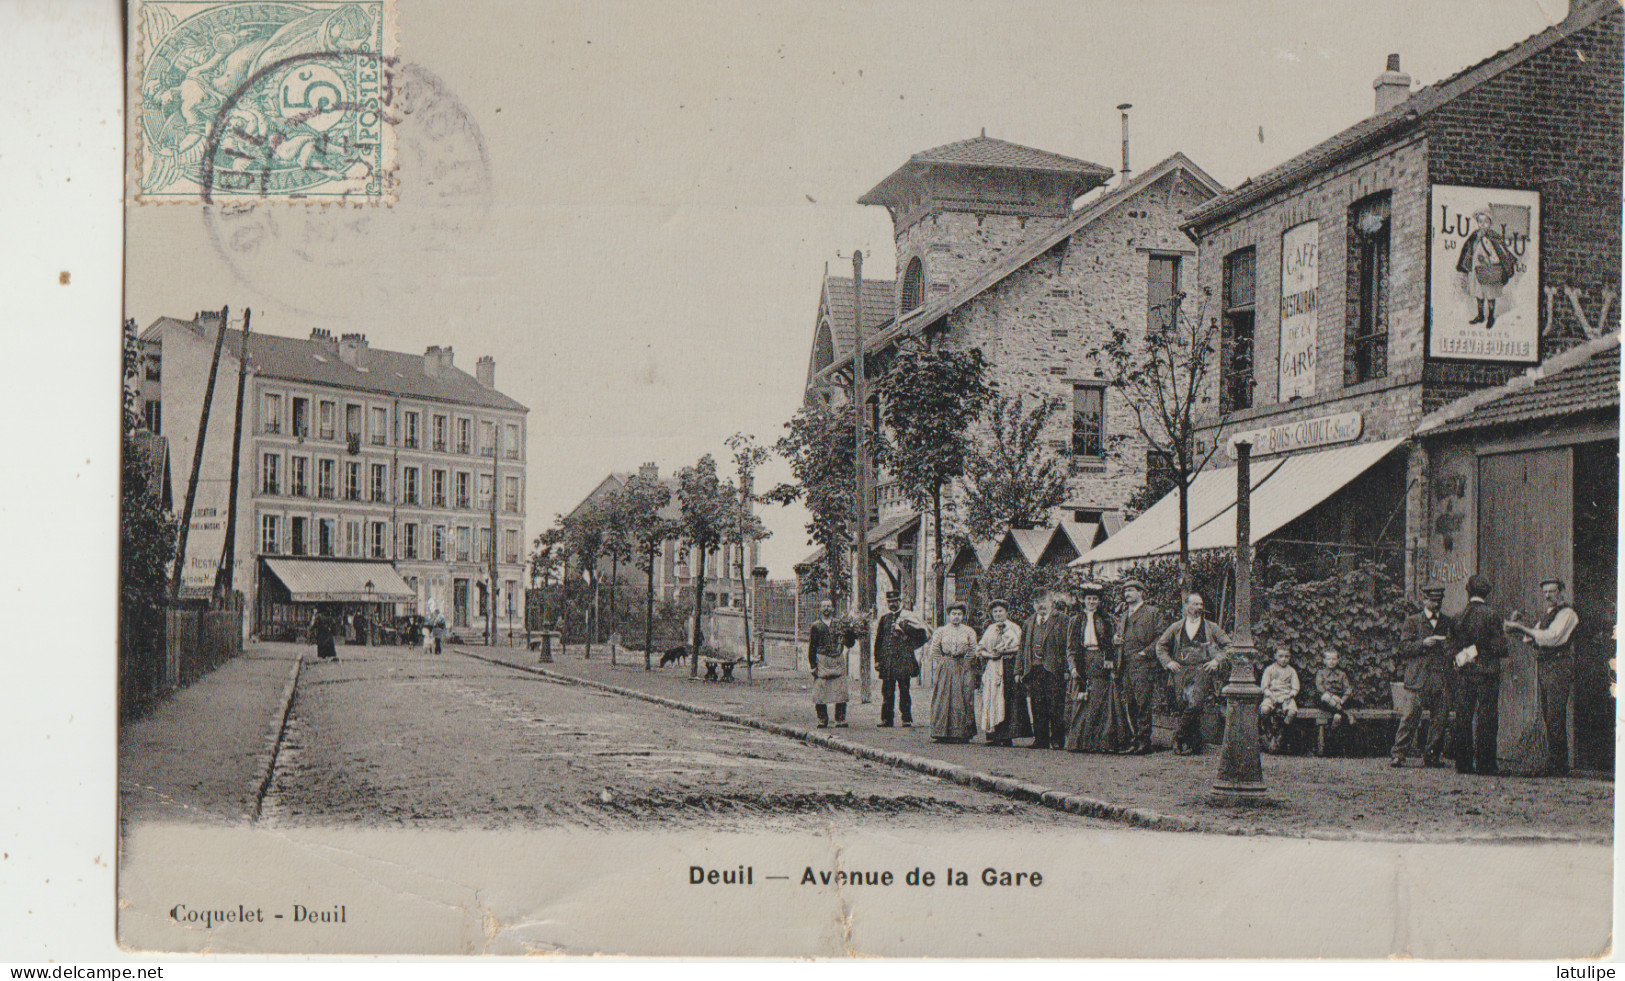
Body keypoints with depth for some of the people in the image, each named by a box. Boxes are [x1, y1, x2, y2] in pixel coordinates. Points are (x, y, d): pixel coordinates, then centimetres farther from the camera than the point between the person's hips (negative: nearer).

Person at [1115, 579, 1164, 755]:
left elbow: (1160, 638, -5)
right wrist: (1117, 639, 10)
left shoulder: (1152, 613, 1)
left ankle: (1144, 742, -4)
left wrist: (1145, 652, -13)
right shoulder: (1124, 614, 22)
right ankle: (1134, 741, 11)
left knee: (1143, 704, -8)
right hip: (1126, 666, 7)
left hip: (1143, 665, -7)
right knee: (1129, 705, 6)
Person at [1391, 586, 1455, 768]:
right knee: (1410, 717, -9)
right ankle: (1398, 754, -6)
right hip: (1419, 678, -3)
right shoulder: (1412, 621, 10)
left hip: (1443, 679, 3)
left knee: (1440, 719, 0)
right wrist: (1423, 643, -12)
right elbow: (1403, 648, 2)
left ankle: (1431, 756, 10)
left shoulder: (1448, 622, 18)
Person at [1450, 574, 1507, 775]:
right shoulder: (1491, 616, -10)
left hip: (1464, 673, 4)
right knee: (1486, 717, 0)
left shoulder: (1459, 617, 4)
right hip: (1487, 672, -4)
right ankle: (1484, 764, 0)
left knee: (1463, 716, 9)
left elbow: (1453, 645, 7)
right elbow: (1500, 647, -10)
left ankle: (1463, 761, 11)